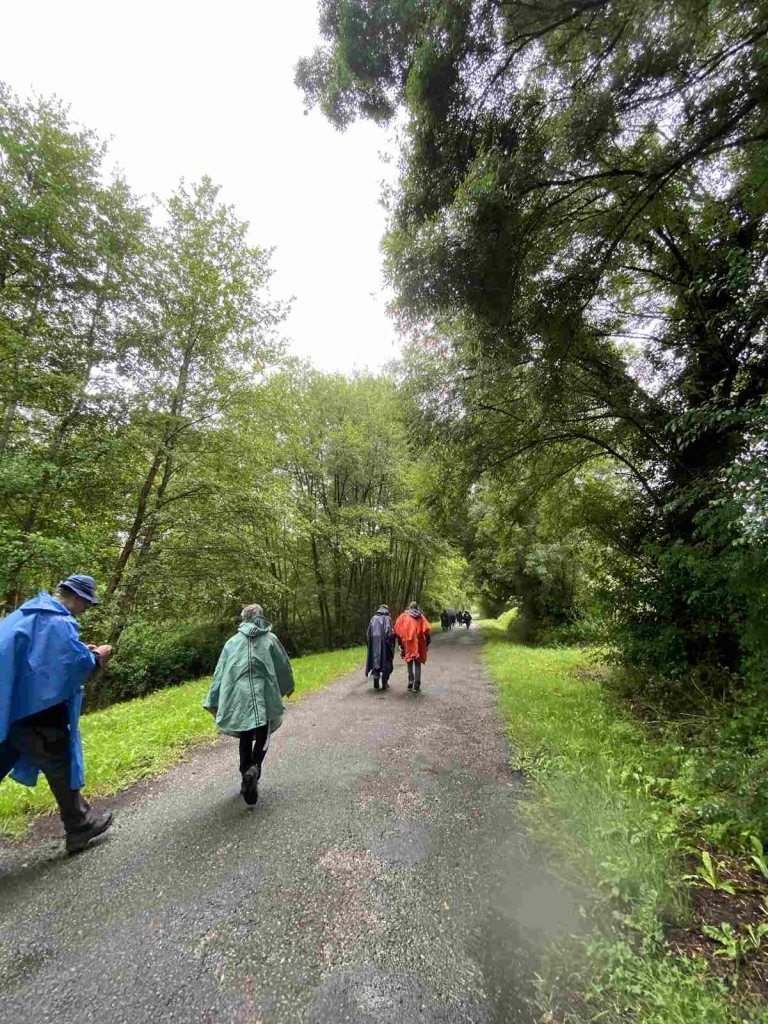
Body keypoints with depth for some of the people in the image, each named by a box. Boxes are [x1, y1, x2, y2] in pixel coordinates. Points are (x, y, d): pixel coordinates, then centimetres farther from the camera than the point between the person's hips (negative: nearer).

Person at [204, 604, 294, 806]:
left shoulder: (232, 642, 9)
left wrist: (214, 702, 15)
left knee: (245, 739, 18)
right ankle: (254, 768, -12)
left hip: (237, 697, 2)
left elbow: (220, 673, 10)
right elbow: (284, 665, 13)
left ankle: (246, 779, 19)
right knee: (262, 736, 12)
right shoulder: (270, 639, 5)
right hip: (263, 695, -2)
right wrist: (288, 686, 30)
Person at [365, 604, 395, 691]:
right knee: (386, 662, 9)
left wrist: (370, 644, 10)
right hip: (384, 644, -3)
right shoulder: (387, 618, -3)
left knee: (375, 661, 12)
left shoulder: (373, 618, 8)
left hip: (374, 644, 3)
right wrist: (391, 645, -5)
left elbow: (368, 633, 5)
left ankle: (376, 684, 11)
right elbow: (390, 633, -13)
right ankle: (384, 684, 12)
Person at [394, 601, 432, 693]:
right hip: (419, 645, 0)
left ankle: (410, 683, 16)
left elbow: (397, 631, -4)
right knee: (417, 665, 10)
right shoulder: (421, 617, 3)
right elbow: (427, 631, -8)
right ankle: (416, 686, 7)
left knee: (410, 664, 17)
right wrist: (426, 644, 2)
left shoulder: (403, 616, 4)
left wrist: (400, 644, 5)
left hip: (407, 644, 0)